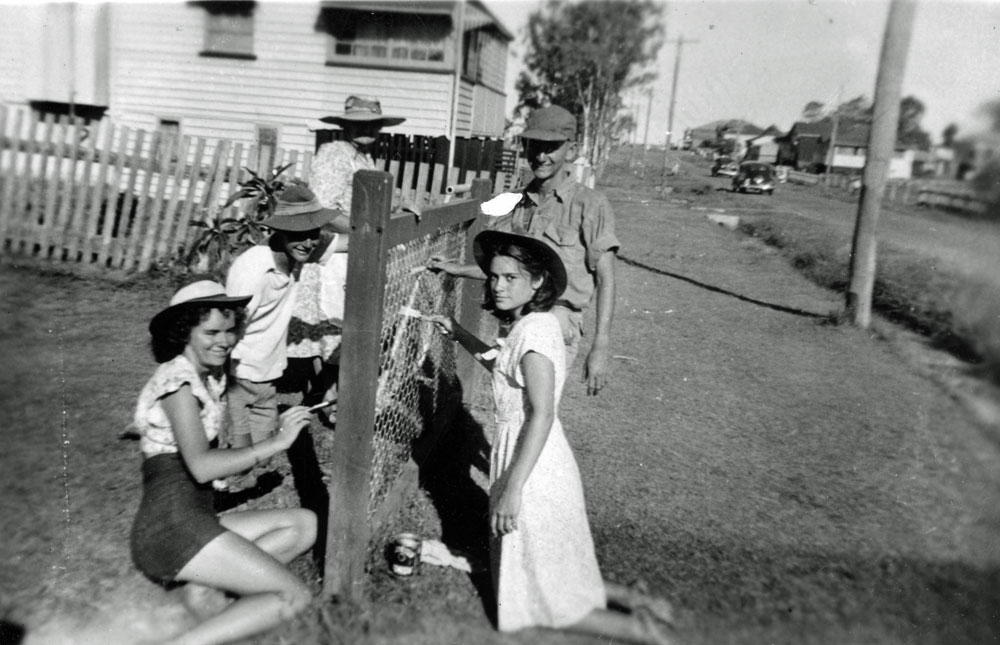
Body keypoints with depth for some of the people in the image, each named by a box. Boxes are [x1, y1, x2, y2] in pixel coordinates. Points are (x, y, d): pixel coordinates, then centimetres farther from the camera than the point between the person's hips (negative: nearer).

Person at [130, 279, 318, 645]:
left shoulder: (211, 377, 16)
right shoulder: (178, 377, -12)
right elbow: (201, 466, -23)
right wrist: (276, 443, -20)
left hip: (197, 521, 9)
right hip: (172, 525, -9)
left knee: (305, 524, 2)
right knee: (295, 596, -13)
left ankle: (205, 584, -6)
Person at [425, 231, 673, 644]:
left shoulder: (535, 329, -21)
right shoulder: (535, 323, 7)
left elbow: (541, 414, -28)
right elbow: (503, 366, 27)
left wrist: (512, 489, -29)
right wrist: (457, 333, 21)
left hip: (533, 466, -9)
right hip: (546, 459, 9)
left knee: (536, 595, 8)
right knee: (553, 568, 24)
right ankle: (630, 599, 25)